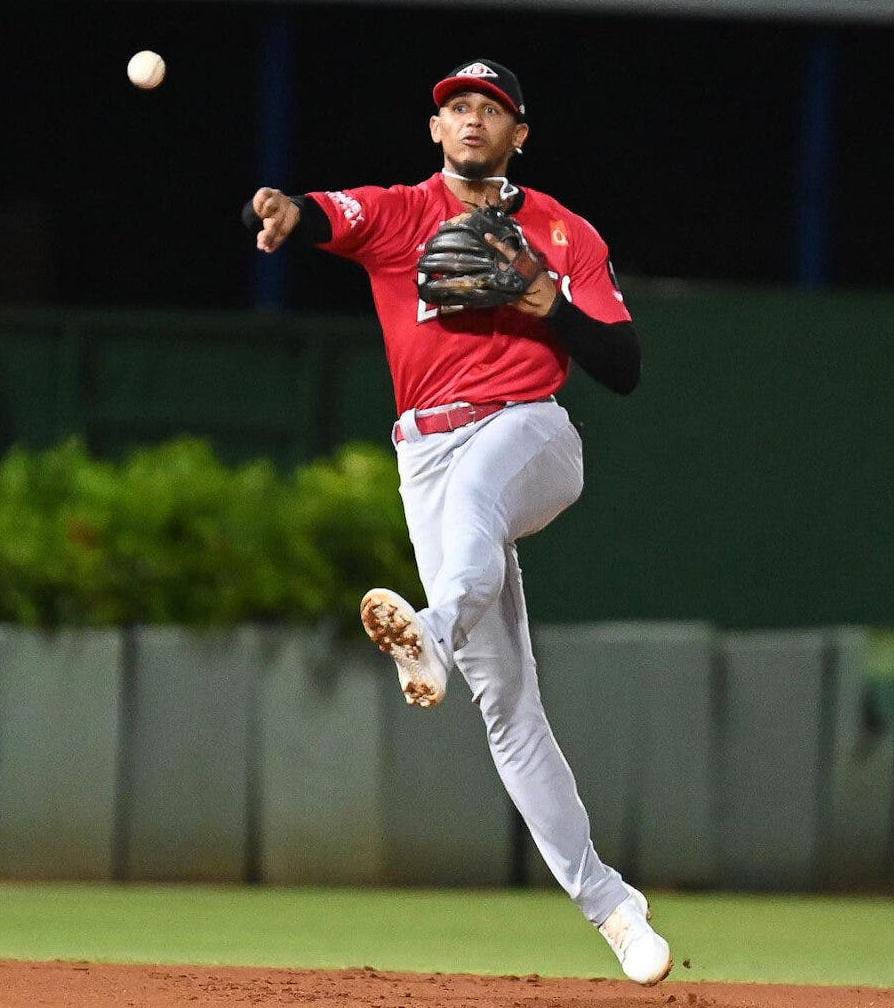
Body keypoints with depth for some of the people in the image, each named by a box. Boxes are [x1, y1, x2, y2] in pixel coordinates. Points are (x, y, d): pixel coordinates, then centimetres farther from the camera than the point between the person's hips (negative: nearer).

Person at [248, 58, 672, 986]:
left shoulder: (565, 237, 10)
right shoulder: (396, 215, 11)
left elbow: (624, 370, 6)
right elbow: (326, 216, -13)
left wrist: (550, 304, -11)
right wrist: (282, 214, -37)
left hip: (530, 435, -2)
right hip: (428, 454, 2)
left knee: (474, 483, -41)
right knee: (504, 701, -3)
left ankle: (434, 633, -70)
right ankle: (610, 906, 1)